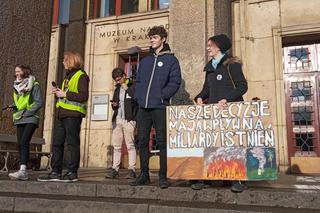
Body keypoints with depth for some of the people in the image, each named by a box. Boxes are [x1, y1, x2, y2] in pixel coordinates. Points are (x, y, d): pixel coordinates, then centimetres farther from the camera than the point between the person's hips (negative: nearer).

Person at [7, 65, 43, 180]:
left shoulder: (34, 85, -3)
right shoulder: (17, 86, 19)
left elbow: (39, 102, -10)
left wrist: (27, 113, -15)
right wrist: (13, 107, 5)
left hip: (30, 119, -7)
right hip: (19, 119, 7)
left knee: (24, 142, -20)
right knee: (20, 144, 3)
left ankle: (22, 170, -25)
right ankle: (23, 173, 7)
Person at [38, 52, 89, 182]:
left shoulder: (81, 76, -5)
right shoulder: (68, 76, 24)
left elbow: (83, 96, -16)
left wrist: (65, 94, -14)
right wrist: (58, 92, 10)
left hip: (73, 114, -9)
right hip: (62, 113, 9)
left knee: (72, 143, -5)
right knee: (57, 143, 7)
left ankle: (72, 173, 2)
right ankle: (55, 172, 12)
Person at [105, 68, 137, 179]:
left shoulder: (133, 86, 1)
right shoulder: (117, 88, 21)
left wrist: (127, 89, -9)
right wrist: (114, 105, 9)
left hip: (128, 119, -6)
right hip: (117, 119, 6)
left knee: (130, 145, -5)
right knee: (116, 146, 5)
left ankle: (132, 169, -2)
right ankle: (115, 169, 9)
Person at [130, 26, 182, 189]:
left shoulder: (171, 60, 4)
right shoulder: (145, 61, 21)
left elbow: (175, 82, -5)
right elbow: (138, 81, 21)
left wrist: (162, 95, -13)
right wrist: (138, 96, 5)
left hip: (160, 107, -5)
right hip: (143, 107, 6)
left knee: (162, 142, -2)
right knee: (142, 141, 7)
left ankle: (163, 176, 6)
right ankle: (144, 174, 18)